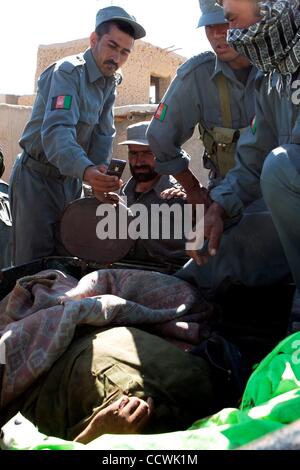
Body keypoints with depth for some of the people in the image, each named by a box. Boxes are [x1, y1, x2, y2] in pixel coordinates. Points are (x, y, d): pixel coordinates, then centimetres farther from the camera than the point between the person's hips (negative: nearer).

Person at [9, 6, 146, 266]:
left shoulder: (111, 81, 6)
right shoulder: (67, 72, -18)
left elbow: (103, 134, -1)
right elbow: (56, 130, -34)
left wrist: (101, 176, -19)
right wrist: (86, 171, -52)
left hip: (71, 179, 7)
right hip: (37, 177, -7)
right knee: (34, 263, -7)